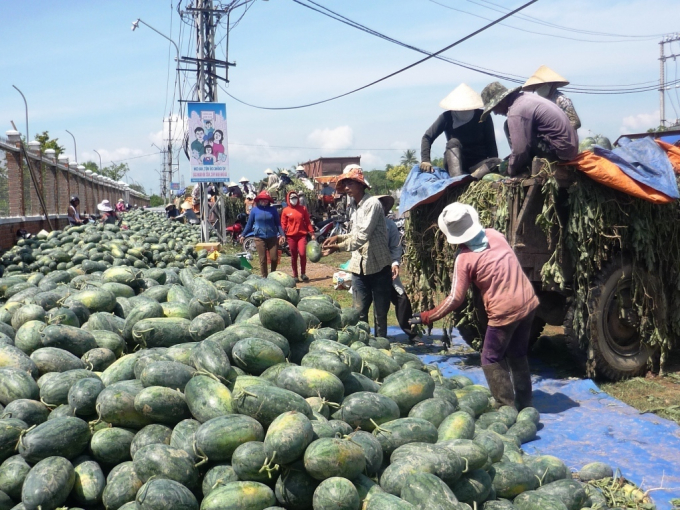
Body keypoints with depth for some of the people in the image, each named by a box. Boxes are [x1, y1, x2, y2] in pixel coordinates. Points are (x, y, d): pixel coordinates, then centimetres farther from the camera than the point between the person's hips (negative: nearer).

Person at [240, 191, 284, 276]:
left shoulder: (272, 209, 5)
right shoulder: (254, 210, 4)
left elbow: (278, 222, 7)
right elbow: (249, 223, 11)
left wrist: (281, 234, -3)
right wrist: (243, 235, 11)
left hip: (272, 237, 0)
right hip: (259, 237, 0)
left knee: (274, 258, -1)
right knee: (263, 260, 2)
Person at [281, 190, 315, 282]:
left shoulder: (303, 208, 6)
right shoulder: (285, 210, 2)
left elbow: (307, 221, 8)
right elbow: (283, 224, 4)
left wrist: (312, 233, 4)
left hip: (302, 234, 0)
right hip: (291, 236, 0)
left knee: (302, 253, -14)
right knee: (293, 256, 6)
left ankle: (303, 274, 2)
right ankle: (295, 275, 15)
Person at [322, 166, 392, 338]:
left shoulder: (372, 203, -13)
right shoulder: (354, 205, 12)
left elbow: (362, 236, -21)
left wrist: (338, 247, -22)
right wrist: (338, 237, 3)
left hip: (378, 266, -7)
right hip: (359, 266, 7)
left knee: (381, 312, 4)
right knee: (359, 312, 6)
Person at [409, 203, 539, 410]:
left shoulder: (465, 258, -13)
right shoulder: (495, 235, 2)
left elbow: (456, 299, -12)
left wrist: (427, 317, -3)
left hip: (504, 312, -7)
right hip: (528, 301, 7)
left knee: (491, 360, 11)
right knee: (518, 355, 22)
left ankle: (507, 408, 10)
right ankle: (524, 404, 30)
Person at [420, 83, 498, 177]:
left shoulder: (483, 117, -2)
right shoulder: (447, 117, -5)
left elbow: (491, 144, -2)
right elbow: (427, 137, -10)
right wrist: (425, 160, -24)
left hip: (478, 162, 1)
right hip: (454, 163, 0)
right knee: (453, 142, -31)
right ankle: (457, 178, -53)